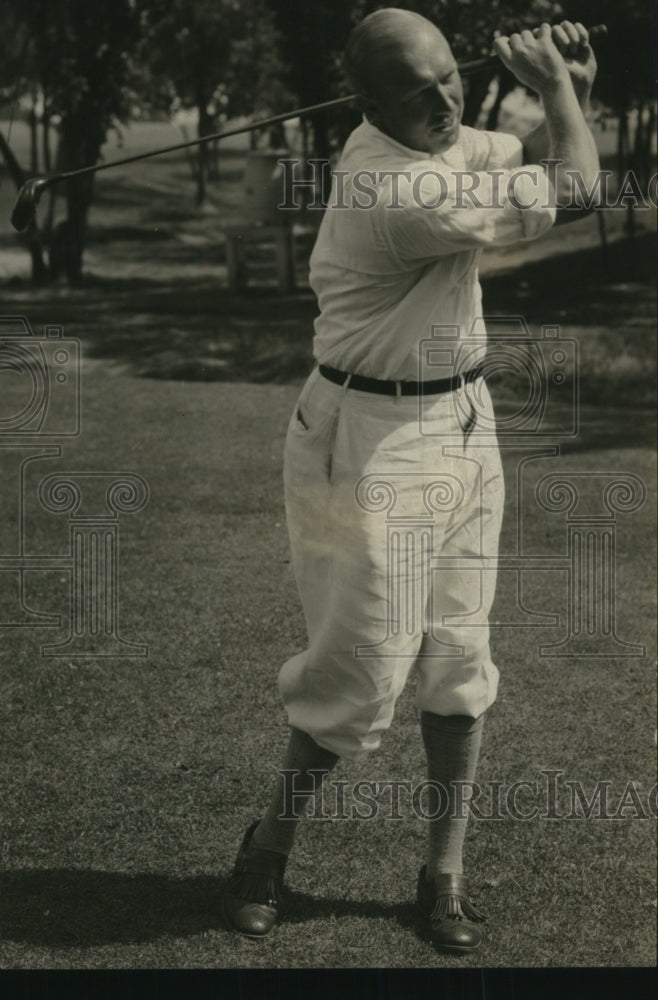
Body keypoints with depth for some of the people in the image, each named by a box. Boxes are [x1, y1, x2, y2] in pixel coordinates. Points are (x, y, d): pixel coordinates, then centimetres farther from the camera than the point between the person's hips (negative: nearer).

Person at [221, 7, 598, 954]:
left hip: (462, 425, 9)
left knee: (459, 658, 9)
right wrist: (556, 81, -6)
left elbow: (533, 157, 19)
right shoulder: (394, 189, -26)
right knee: (366, 665, -3)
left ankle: (446, 868, 20)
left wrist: (570, 91, -1)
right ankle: (271, 842, 20)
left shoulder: (434, 140, 2)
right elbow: (570, 193, -21)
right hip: (375, 440, -8)